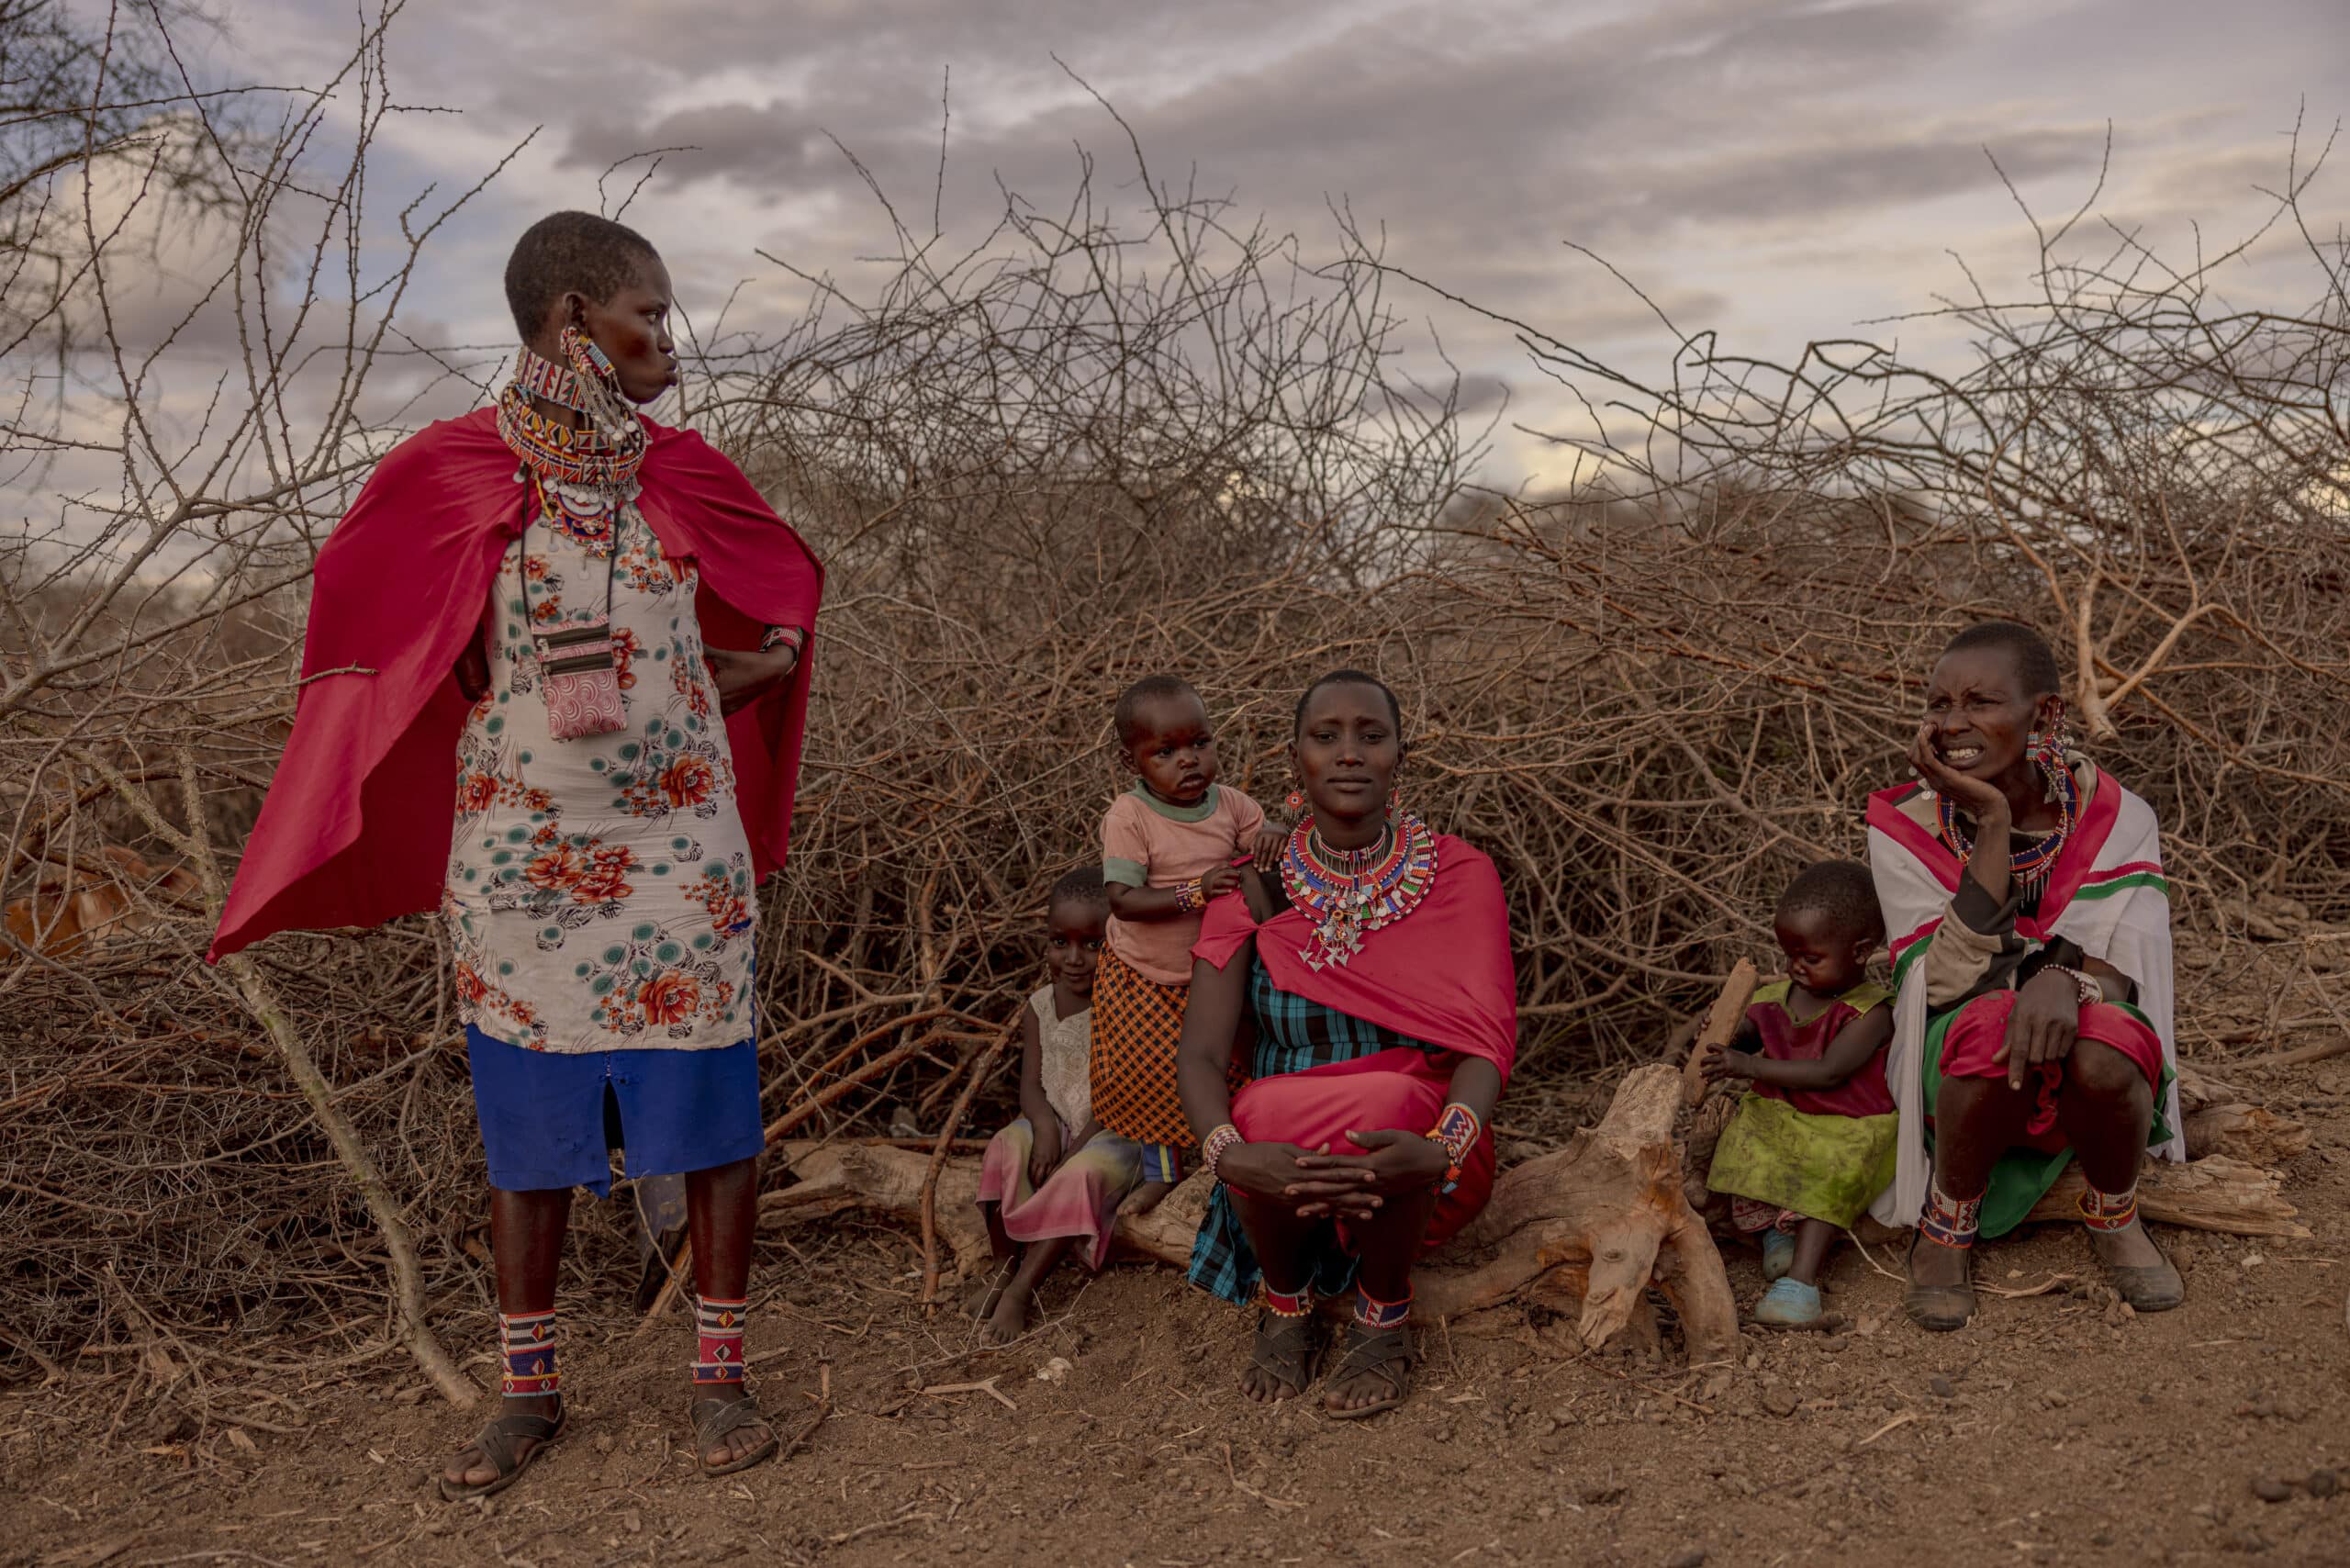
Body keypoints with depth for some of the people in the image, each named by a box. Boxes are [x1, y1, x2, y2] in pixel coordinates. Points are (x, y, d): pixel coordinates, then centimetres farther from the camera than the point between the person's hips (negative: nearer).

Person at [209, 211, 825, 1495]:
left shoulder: (684, 478, 4)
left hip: (680, 849, 1)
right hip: (520, 856, -1)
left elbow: (779, 617, 15)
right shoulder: (451, 477, -2)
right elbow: (373, 636, 8)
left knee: (709, 1111, 2)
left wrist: (671, 697, 0)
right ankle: (530, 1390, 22)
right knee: (529, 1124, 8)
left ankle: (719, 1374, 17)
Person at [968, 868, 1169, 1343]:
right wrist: (1045, 1126, -23)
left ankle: (1020, 1291, -26)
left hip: (1114, 1132, -4)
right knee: (1007, 1150, -26)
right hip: (1054, 1123, 4)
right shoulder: (1040, 1007, 3)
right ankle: (1005, 1265, -10)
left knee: (1082, 1173, -34)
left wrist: (1078, 1144, -23)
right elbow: (1031, 1084, -2)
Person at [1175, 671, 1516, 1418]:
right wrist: (1228, 1153, -34)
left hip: (1416, 1136, -1)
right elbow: (1201, 1053, -12)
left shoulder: (1456, 875, -5)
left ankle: (1385, 1317, -5)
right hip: (1282, 1154, 1)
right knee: (1261, 1116, -34)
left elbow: (1485, 1041, -16)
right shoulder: (1256, 890, -2)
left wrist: (1441, 1150, -37)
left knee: (1383, 1105, -35)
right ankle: (1286, 1301, 0)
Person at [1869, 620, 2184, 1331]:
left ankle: (2113, 1213, 0)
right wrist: (1992, 826, -29)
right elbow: (1950, 981, -22)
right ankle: (1947, 1220, -8)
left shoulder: (2115, 818, -9)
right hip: (1960, 1066, -1)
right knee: (1994, 1026, -36)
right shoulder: (1907, 825, -12)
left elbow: (2126, 968, -15)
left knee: (2104, 1055, -34)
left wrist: (2065, 977, -39)